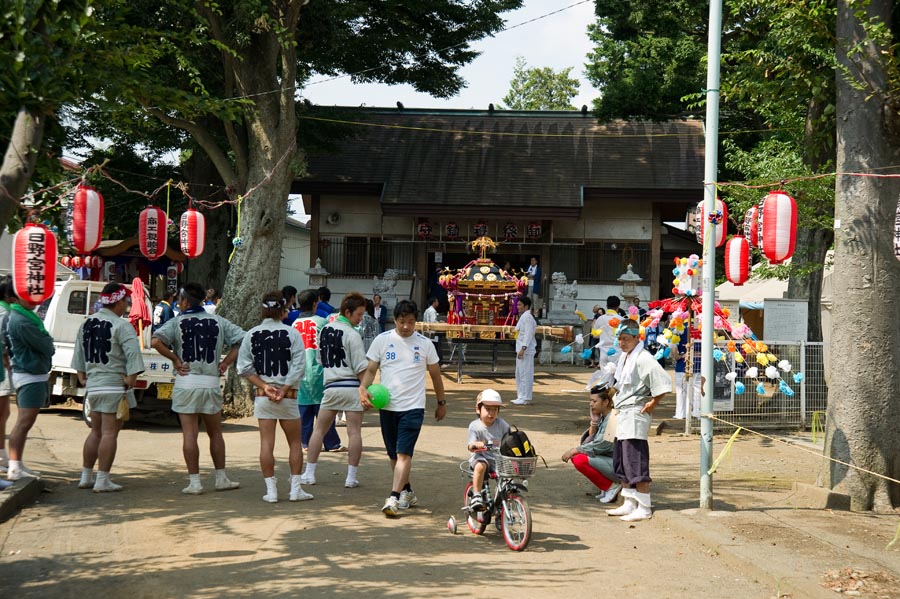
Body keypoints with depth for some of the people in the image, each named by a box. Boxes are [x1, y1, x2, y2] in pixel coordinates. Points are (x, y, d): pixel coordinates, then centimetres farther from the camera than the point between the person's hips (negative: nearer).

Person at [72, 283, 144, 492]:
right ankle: (102, 481, -5)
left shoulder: (87, 324, 12)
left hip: (92, 385, 8)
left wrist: (82, 375, 23)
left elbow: (79, 353, 19)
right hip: (114, 386, -7)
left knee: (96, 431, 18)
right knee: (109, 432, -4)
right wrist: (131, 378, -17)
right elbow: (133, 353, -22)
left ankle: (86, 477, 22)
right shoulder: (121, 325, -12)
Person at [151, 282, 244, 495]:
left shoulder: (177, 323, -2)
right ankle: (221, 479, 20)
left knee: (189, 434, 1)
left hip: (186, 383, -2)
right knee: (215, 433, 15)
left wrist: (175, 359, -6)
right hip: (211, 383, 2)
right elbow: (242, 339, 1)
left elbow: (155, 341, -16)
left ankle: (194, 481, 1)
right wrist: (226, 362, 4)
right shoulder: (218, 322, 6)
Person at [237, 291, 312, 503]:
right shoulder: (292, 333, -5)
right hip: (288, 396, -1)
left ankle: (271, 490, 3)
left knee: (266, 443, 4)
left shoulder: (252, 334, 0)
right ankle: (295, 489, 10)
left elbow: (244, 367, -3)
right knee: (294, 442, 11)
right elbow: (299, 365, -11)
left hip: (262, 396, 1)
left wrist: (263, 386, -5)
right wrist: (284, 389, -9)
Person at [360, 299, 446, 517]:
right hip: (387, 406, 2)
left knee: (404, 453, -14)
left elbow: (435, 374, 13)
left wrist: (441, 402, 18)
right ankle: (407, 492, 29)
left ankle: (394, 498, -18)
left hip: (413, 407, -2)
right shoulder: (382, 340, 3)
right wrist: (363, 388, -15)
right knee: (394, 455, 11)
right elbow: (371, 370, 5)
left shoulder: (424, 344, 3)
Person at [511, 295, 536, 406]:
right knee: (519, 374, 15)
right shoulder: (523, 317, 19)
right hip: (521, 350, 11)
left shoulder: (527, 317, -13)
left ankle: (525, 398, -6)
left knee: (525, 374, -8)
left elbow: (528, 334, -20)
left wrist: (523, 348, -26)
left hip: (526, 351, -11)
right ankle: (521, 396, 21)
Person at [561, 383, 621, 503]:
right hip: (608, 460, 10)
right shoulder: (602, 417, 10)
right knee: (575, 456, 7)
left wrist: (575, 450, -13)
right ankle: (607, 487, 8)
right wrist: (594, 422, -6)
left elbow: (601, 445, -20)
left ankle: (612, 487, -7)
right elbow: (587, 442, 7)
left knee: (579, 460, -21)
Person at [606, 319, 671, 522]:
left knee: (636, 464, -8)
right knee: (620, 463, 15)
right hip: (622, 414, 10)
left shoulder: (643, 359, -17)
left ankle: (644, 508, -2)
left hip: (636, 416, -10)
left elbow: (664, 382, -25)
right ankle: (629, 504, 23)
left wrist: (653, 402, -15)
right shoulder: (624, 357, 13)